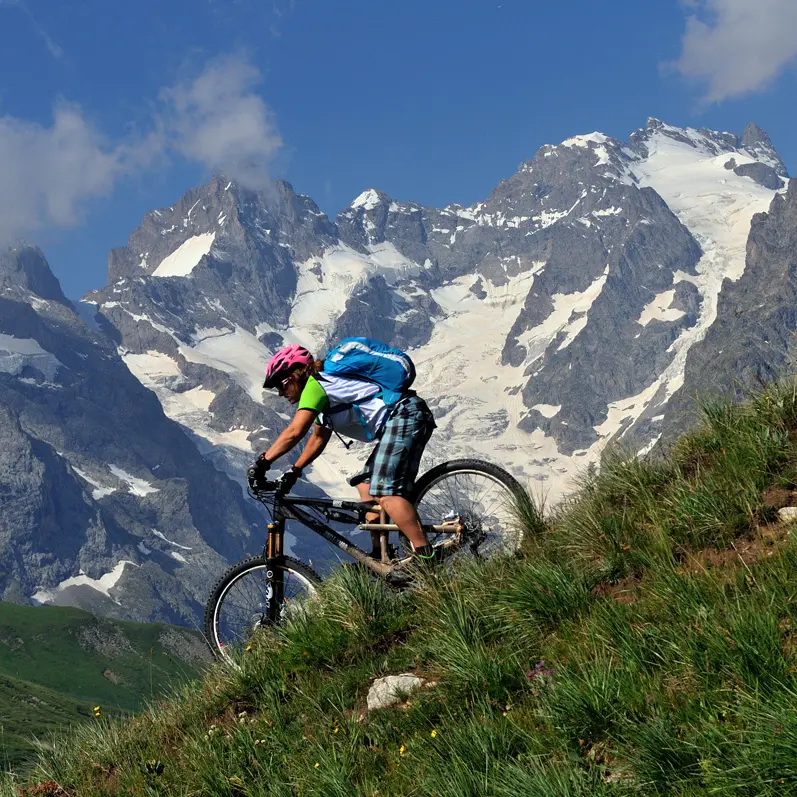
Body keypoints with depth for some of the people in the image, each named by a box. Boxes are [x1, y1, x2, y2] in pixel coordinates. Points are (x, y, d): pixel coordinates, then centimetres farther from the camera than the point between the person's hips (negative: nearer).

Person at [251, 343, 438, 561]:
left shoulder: (315, 386, -9)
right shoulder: (323, 386, 22)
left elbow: (294, 432, -20)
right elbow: (318, 438, 28)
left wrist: (262, 462, -13)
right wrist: (295, 470, 22)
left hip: (405, 414, -11)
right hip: (399, 420, 11)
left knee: (386, 492, -18)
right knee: (365, 483, 13)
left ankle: (427, 556, -24)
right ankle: (379, 555, 11)